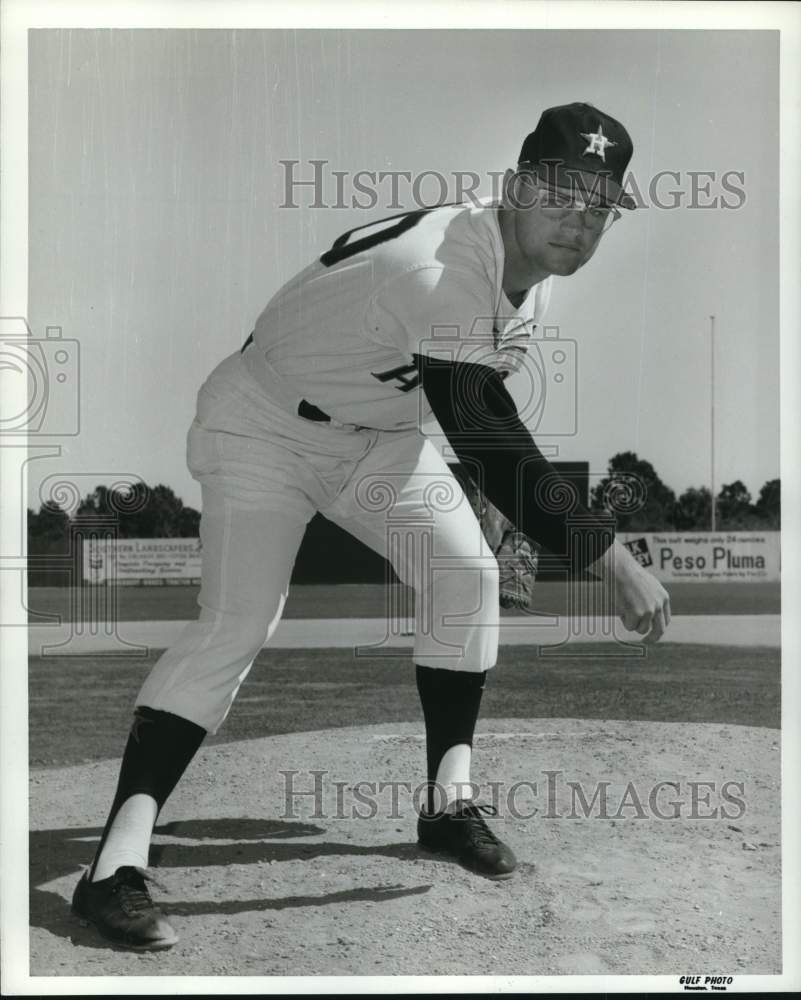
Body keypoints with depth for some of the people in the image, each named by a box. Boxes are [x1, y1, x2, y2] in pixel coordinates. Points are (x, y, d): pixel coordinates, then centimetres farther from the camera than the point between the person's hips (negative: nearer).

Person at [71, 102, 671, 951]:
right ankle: (115, 864, -18)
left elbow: (483, 406, 12)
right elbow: (490, 446, -41)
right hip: (265, 419, -8)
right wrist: (612, 561, -41)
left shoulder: (531, 260, -5)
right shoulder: (441, 274, -36)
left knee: (465, 571, -3)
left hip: (380, 432, 8)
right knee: (237, 621, -20)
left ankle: (450, 804, 11)